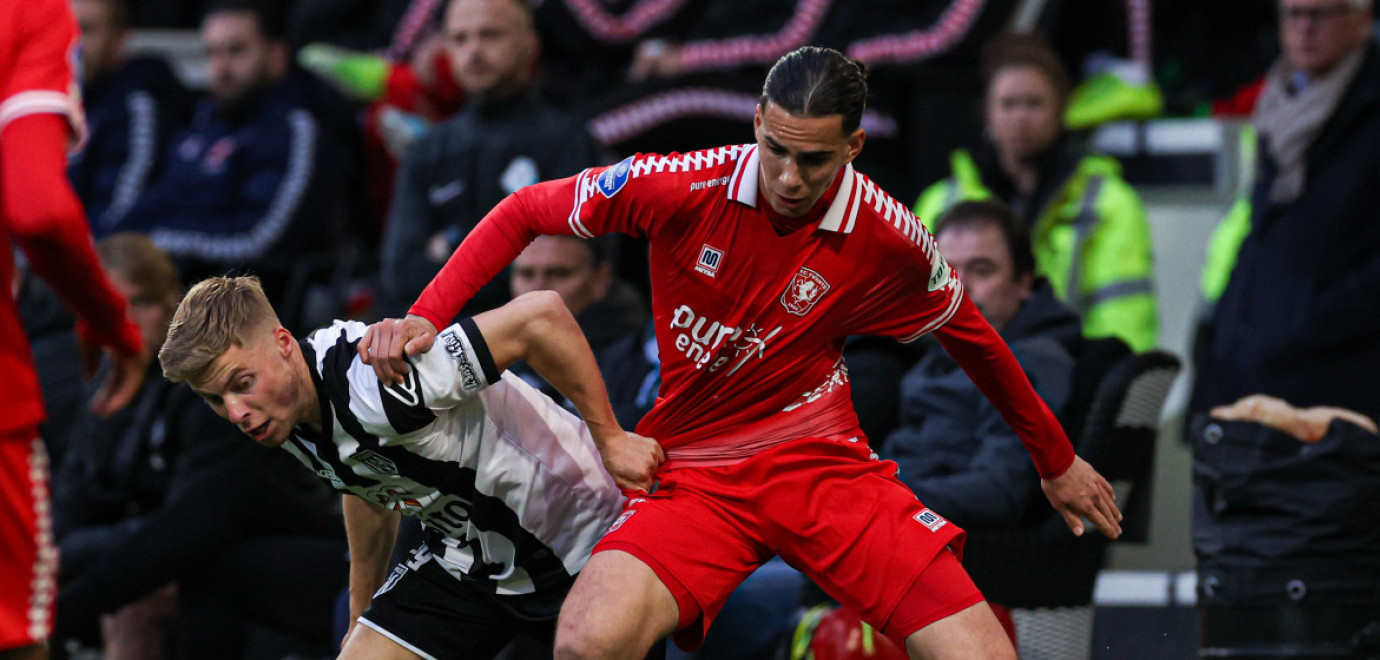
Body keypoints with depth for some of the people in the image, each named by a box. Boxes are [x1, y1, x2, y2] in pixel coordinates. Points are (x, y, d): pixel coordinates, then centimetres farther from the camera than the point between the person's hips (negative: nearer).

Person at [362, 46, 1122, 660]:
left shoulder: (886, 238, -8)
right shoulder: (683, 187, -14)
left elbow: (972, 339, 11)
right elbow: (525, 212, 0)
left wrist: (1056, 461, 22)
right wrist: (427, 316, -10)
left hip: (823, 462, 1)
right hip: (694, 473, -1)